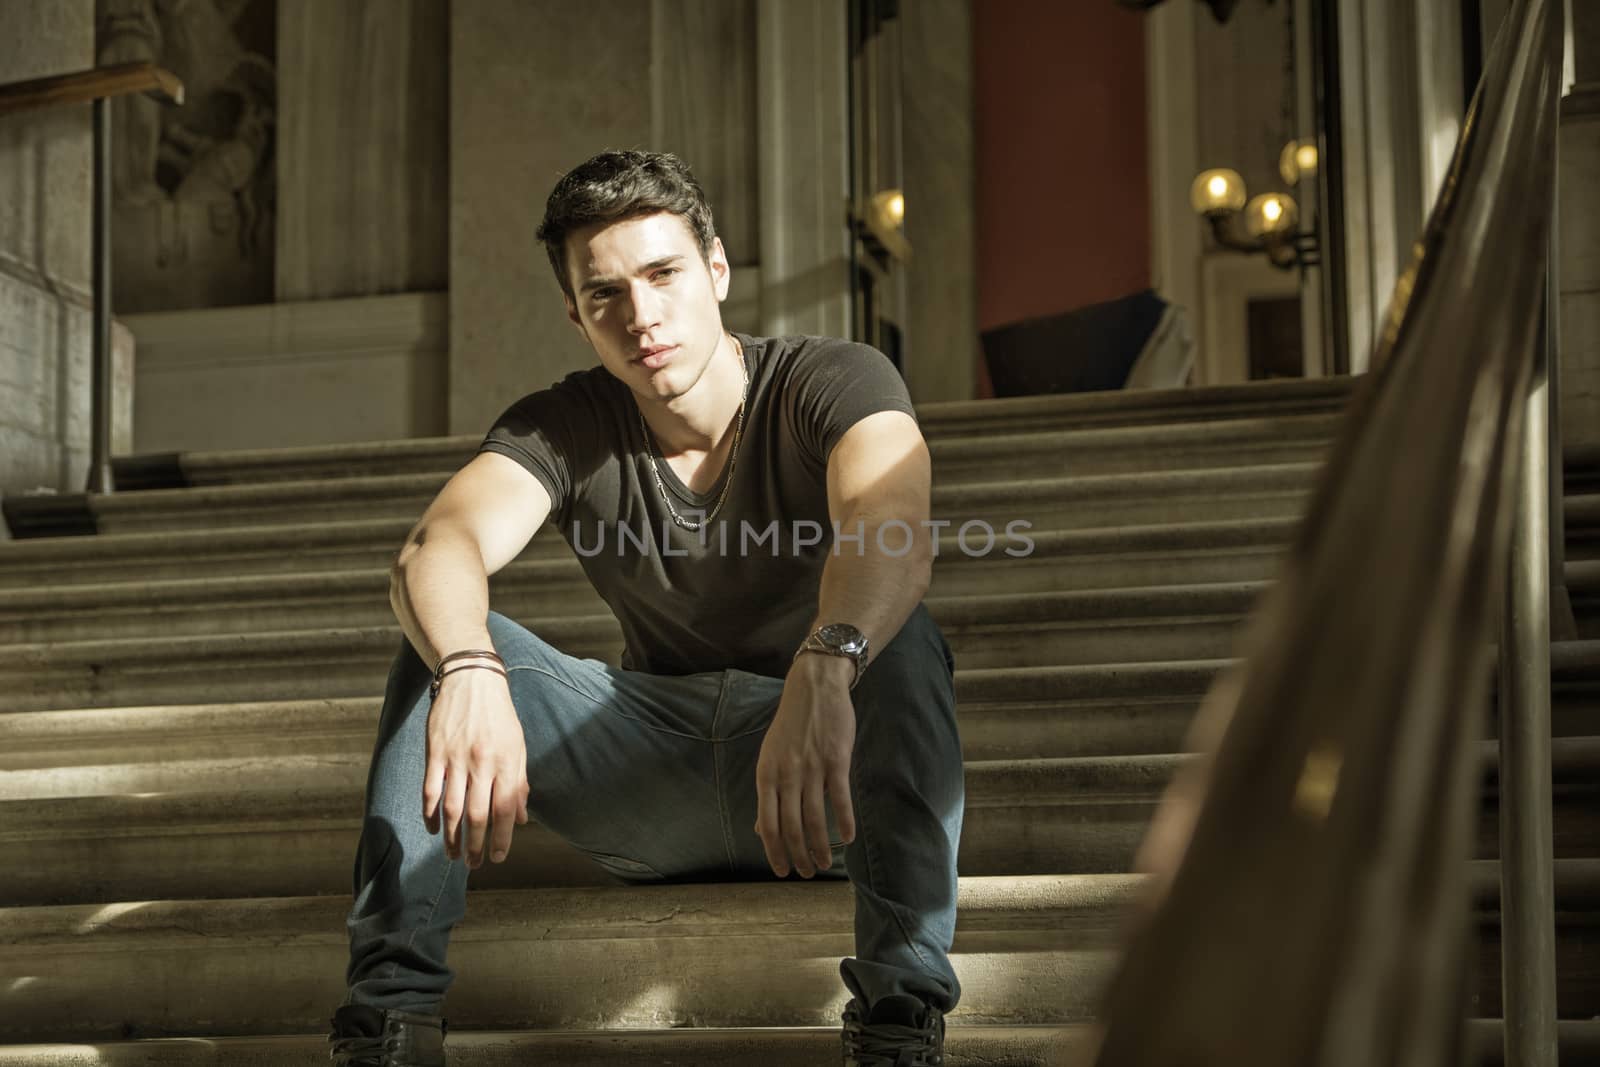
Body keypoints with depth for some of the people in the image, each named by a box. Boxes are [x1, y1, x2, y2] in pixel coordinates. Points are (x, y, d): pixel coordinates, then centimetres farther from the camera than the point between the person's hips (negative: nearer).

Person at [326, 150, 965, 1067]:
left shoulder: (834, 383, -13)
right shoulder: (563, 431, -5)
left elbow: (897, 537, -36)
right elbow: (439, 548, -26)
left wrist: (824, 670, -59)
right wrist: (471, 675, -50)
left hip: (820, 763, -3)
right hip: (651, 771, 3)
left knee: (900, 639, -34)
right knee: (443, 645, -17)